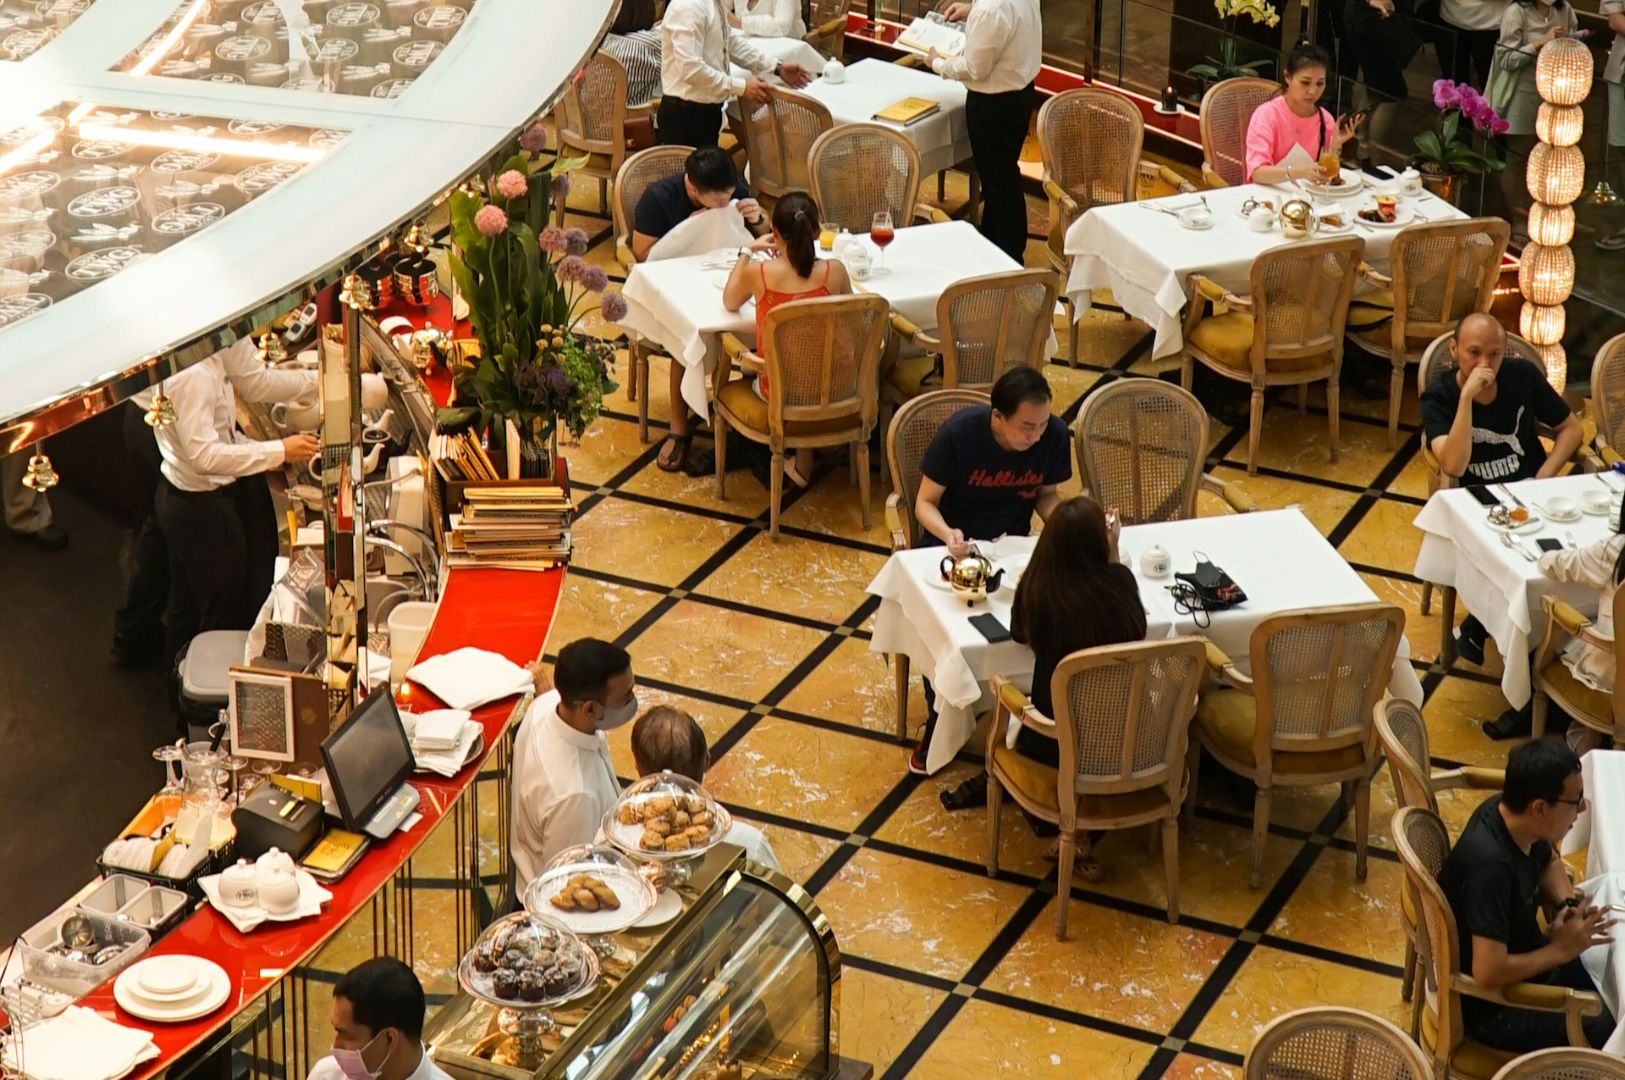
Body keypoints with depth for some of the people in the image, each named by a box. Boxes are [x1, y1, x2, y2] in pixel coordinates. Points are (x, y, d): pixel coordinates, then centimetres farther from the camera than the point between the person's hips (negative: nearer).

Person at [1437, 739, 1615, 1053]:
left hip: (1521, 957, 9)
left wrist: (1570, 905, -7)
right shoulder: (1491, 864, -35)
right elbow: (1489, 973, -37)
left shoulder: (1513, 816, -10)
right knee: (1611, 1029, -15)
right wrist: (1561, 950, -23)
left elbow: (1548, 862, 14)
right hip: (1490, 1006, -9)